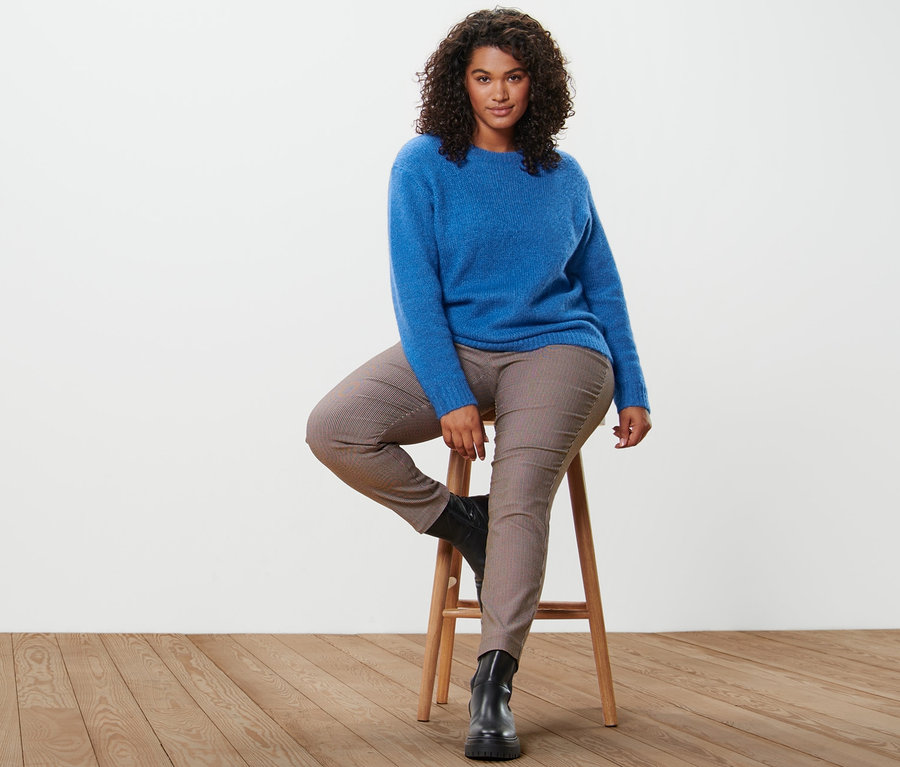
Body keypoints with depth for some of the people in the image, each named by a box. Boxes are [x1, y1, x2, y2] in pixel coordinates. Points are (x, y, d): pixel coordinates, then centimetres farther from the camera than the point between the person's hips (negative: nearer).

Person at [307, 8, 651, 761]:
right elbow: (416, 287, -5)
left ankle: (495, 682, -21)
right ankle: (458, 519, -1)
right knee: (334, 429, -23)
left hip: (555, 349, 0)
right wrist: (452, 397, -15)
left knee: (520, 497, -25)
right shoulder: (425, 166, 3)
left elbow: (603, 289, 17)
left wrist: (632, 393, 11)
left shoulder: (563, 176, 11)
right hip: (453, 348, 1)